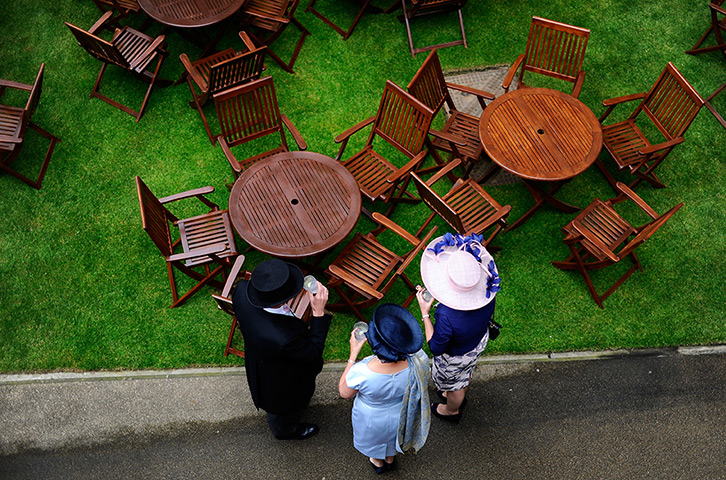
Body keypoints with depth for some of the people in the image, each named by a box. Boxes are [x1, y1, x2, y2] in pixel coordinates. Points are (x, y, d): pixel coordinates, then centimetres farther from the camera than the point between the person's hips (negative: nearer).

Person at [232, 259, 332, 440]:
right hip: (282, 383, -6)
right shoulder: (283, 338, -51)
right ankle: (286, 430, 66)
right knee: (284, 412, 32)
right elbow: (314, 353, -29)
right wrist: (319, 313, -34)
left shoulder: (241, 290, -33)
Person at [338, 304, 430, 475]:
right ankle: (390, 459, 69)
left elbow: (344, 393, -20)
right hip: (402, 415, 2)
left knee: (374, 439, 35)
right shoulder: (418, 361, -38)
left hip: (372, 420, -2)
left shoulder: (361, 373, -44)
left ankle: (377, 462, 67)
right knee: (394, 435, 38)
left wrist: (353, 354, -20)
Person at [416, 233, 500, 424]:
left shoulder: (447, 316, -48)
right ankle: (460, 396, 70)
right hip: (479, 342, 5)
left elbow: (436, 347, -30)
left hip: (454, 356, -5)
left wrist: (425, 313, -28)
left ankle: (452, 411, 62)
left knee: (454, 383, 29)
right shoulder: (487, 293, -30)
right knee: (466, 373, 38)